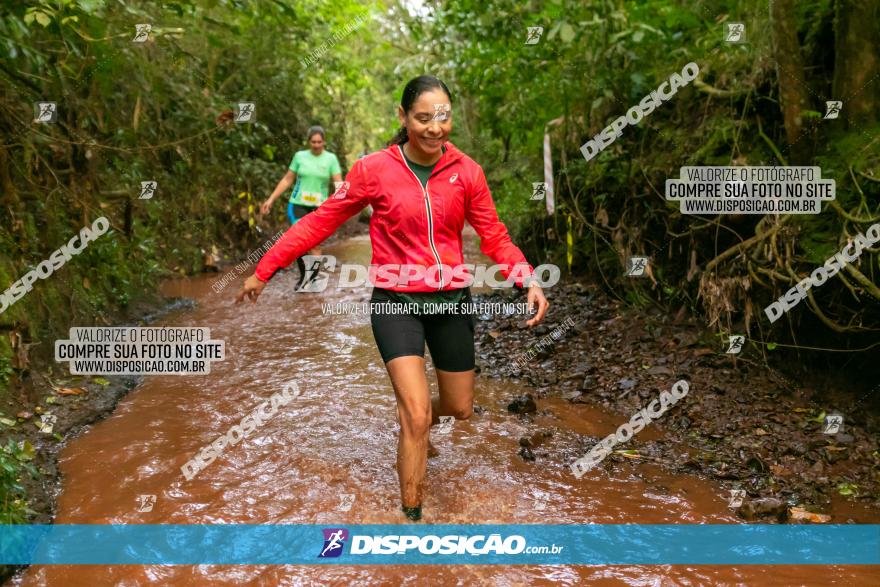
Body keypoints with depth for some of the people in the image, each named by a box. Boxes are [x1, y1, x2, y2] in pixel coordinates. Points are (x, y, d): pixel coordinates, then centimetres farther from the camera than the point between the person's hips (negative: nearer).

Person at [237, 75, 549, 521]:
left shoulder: (466, 170, -4)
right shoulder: (374, 169, -10)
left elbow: (493, 236, -1)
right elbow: (320, 222, -4)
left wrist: (528, 280, -18)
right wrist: (264, 270, -4)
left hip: (451, 301, 4)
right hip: (396, 303, -3)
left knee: (460, 409, 17)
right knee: (416, 418, -11)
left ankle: (416, 422, 53)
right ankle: (412, 513, 8)